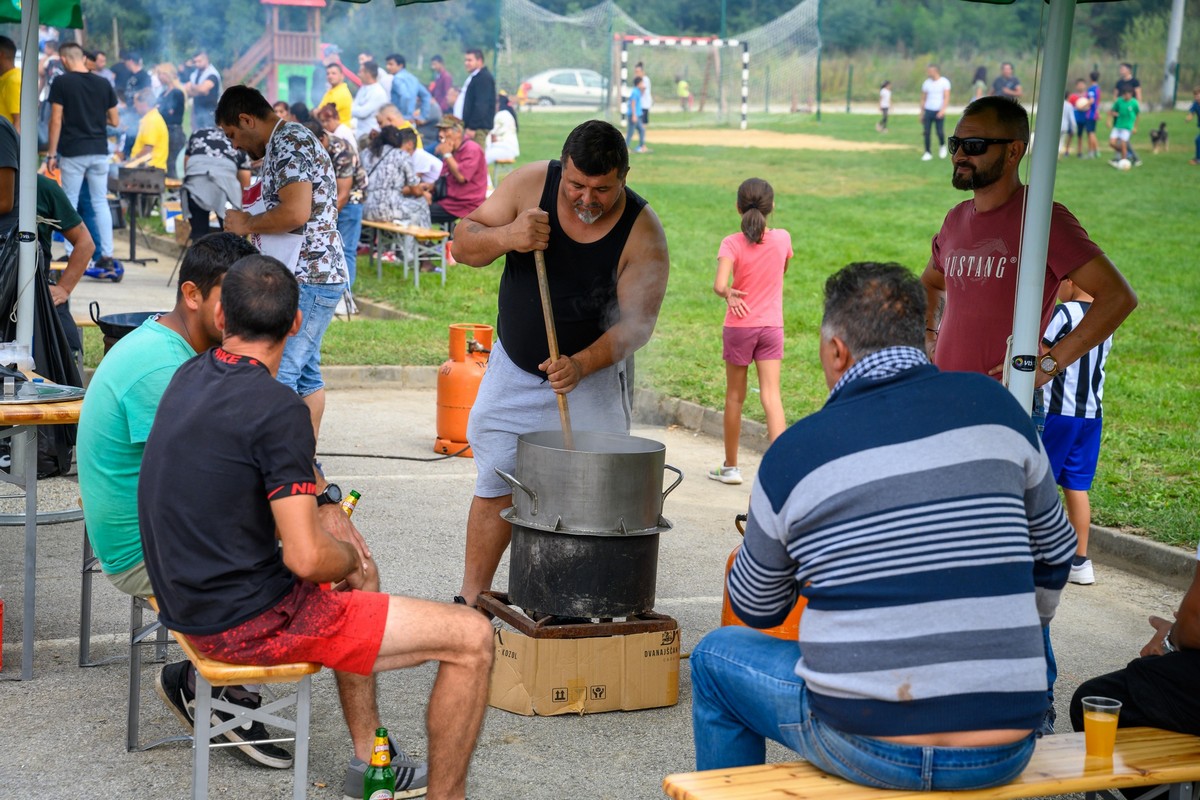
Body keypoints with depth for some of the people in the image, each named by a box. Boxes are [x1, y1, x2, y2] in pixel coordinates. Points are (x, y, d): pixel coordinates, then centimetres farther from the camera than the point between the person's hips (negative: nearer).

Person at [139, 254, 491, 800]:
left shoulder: (189, 377, 6)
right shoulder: (277, 408, -21)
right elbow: (307, 558, -25)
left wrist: (339, 541, 15)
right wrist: (350, 560, -2)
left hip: (190, 605, 9)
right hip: (250, 622, -9)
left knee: (356, 574, 35)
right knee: (472, 639, -7)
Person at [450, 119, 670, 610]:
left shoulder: (643, 233, -17)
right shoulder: (531, 184, -12)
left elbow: (636, 323, -17)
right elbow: (463, 246, -8)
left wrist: (581, 365, -33)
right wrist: (506, 237, -30)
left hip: (591, 380, -2)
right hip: (513, 371, 2)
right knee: (496, 488, 7)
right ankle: (471, 599, 18)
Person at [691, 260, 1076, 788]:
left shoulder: (795, 452, -6)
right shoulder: (995, 407, 1)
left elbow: (757, 610, 9)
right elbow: (1054, 558, 14)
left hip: (868, 748, -3)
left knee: (716, 656, 22)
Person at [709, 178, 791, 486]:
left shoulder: (732, 244, -12)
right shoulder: (782, 238, -2)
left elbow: (720, 285, -26)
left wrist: (728, 294, -9)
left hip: (739, 326, -1)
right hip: (772, 327, 1)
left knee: (735, 396, 11)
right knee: (771, 395, -3)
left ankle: (730, 467, 22)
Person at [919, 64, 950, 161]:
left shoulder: (944, 82, -3)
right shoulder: (926, 83, 8)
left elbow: (946, 97, -9)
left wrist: (943, 110, -21)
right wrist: (921, 113, 11)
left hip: (939, 112, -3)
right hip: (928, 110, 3)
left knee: (940, 132, -6)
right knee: (926, 132, -3)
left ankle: (942, 146, 23)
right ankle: (928, 153, 3)